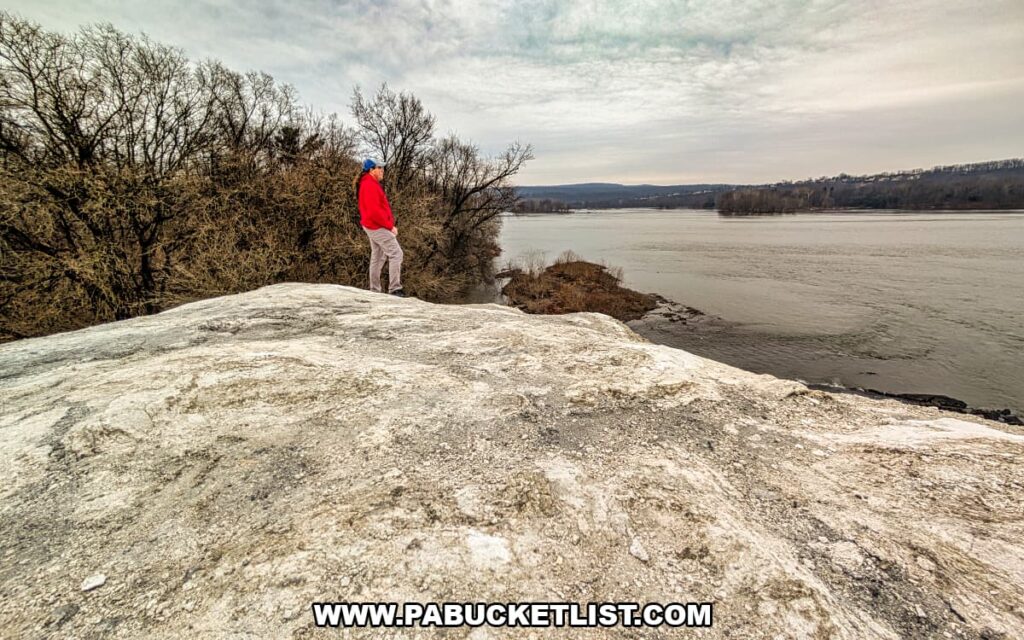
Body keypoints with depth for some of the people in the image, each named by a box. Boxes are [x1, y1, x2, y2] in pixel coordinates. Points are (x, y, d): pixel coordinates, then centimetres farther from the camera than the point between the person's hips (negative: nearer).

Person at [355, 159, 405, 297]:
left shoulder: (371, 184, 16)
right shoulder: (370, 185, -18)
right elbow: (374, 211, -25)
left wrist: (388, 225, 9)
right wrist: (390, 226, -18)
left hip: (374, 226, 11)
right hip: (378, 227, -11)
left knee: (378, 257, 14)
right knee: (396, 253, -11)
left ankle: (374, 289, 20)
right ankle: (394, 289, -12)